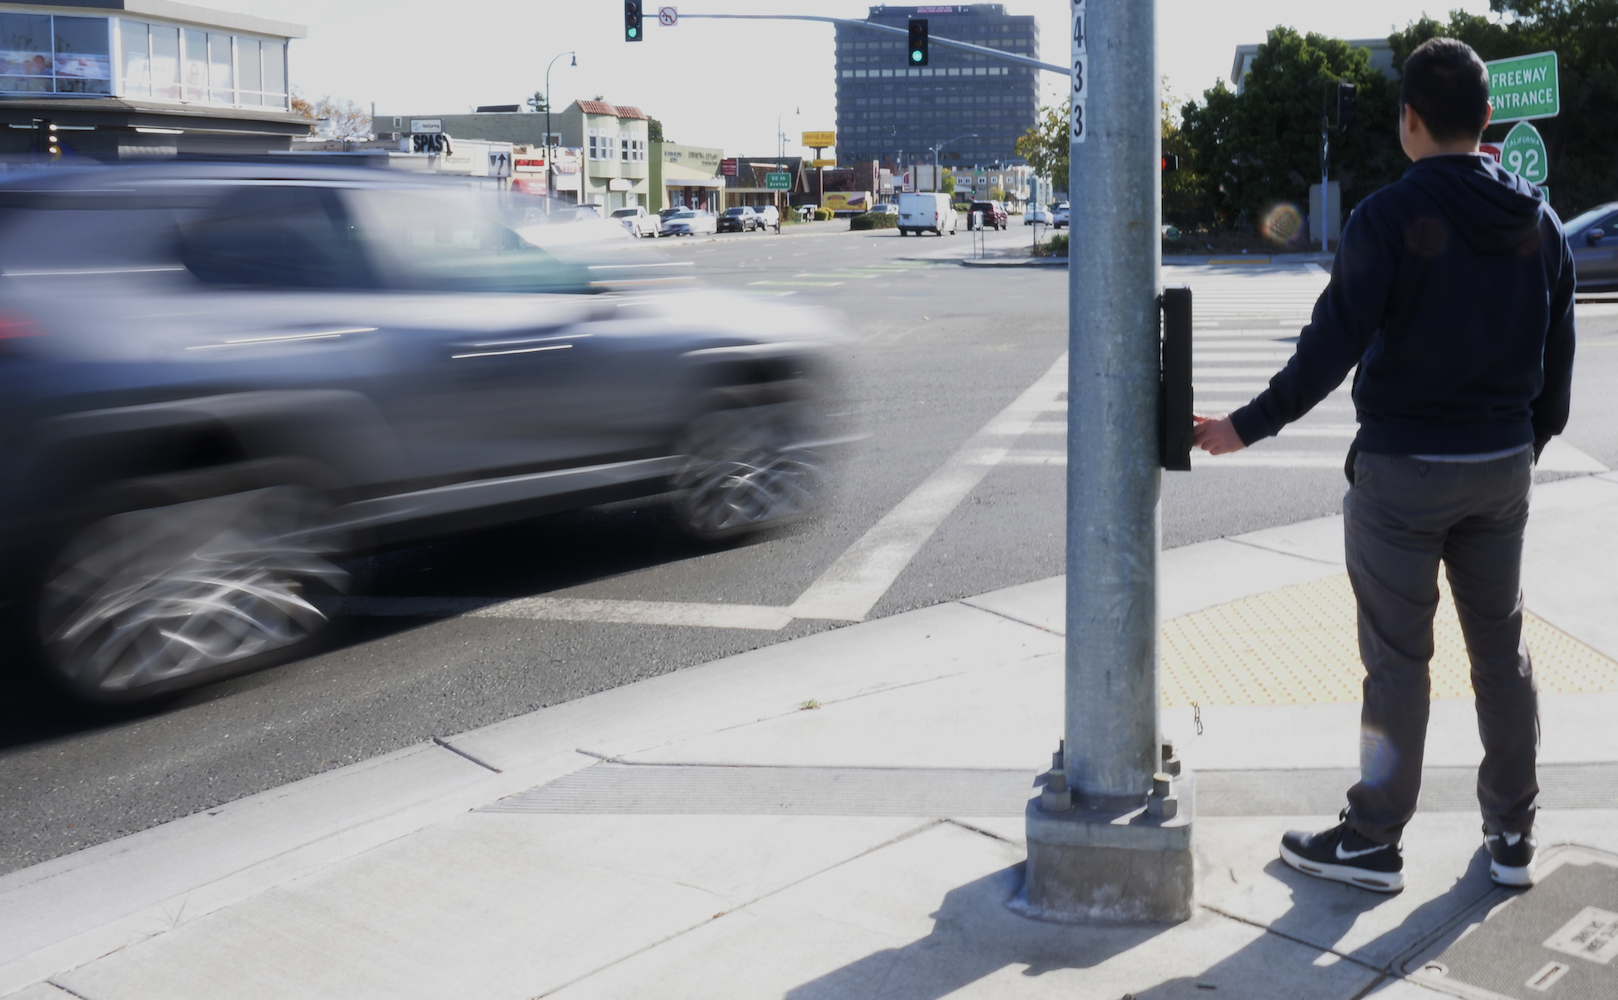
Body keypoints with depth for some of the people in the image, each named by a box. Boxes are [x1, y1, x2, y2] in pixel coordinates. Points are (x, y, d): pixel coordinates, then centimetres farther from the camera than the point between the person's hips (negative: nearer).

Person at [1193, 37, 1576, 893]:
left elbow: (1331, 348, -19)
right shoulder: (1539, 223, 5)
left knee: (1397, 659, 1)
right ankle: (1511, 836, 23)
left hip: (1403, 470, -6)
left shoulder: (1389, 218, -15)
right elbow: (1557, 358, 10)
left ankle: (1373, 840, 12)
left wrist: (1248, 426, -11)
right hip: (1501, 468, 6)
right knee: (1501, 647, 14)